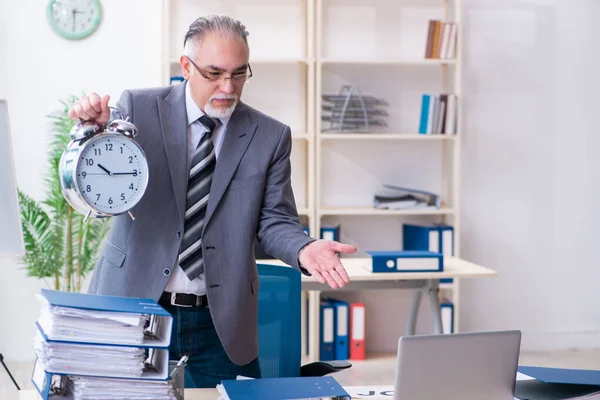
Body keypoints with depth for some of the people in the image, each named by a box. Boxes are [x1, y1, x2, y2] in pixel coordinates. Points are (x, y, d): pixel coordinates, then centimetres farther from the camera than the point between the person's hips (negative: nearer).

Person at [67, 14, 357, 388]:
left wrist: (303, 249, -22)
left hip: (222, 321, 1)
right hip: (133, 307, -1)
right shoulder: (138, 108, -2)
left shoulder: (270, 136, 1)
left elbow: (275, 221, 1)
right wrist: (96, 129, -28)